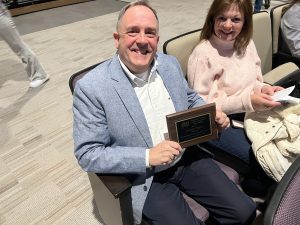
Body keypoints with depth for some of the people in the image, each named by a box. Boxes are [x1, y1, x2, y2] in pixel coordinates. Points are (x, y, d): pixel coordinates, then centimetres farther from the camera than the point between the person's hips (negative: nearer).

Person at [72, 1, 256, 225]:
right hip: (146, 177, -4)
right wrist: (147, 157, -24)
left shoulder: (170, 63, -1)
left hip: (188, 157, 5)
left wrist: (212, 114, -7)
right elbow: (87, 154, -15)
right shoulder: (91, 87, -18)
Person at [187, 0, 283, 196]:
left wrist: (264, 88, -10)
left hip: (249, 111, 7)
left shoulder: (247, 43, 3)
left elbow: (253, 81, 13)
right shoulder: (203, 54, -19)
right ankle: (259, 190, 16)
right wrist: (247, 101, -27)